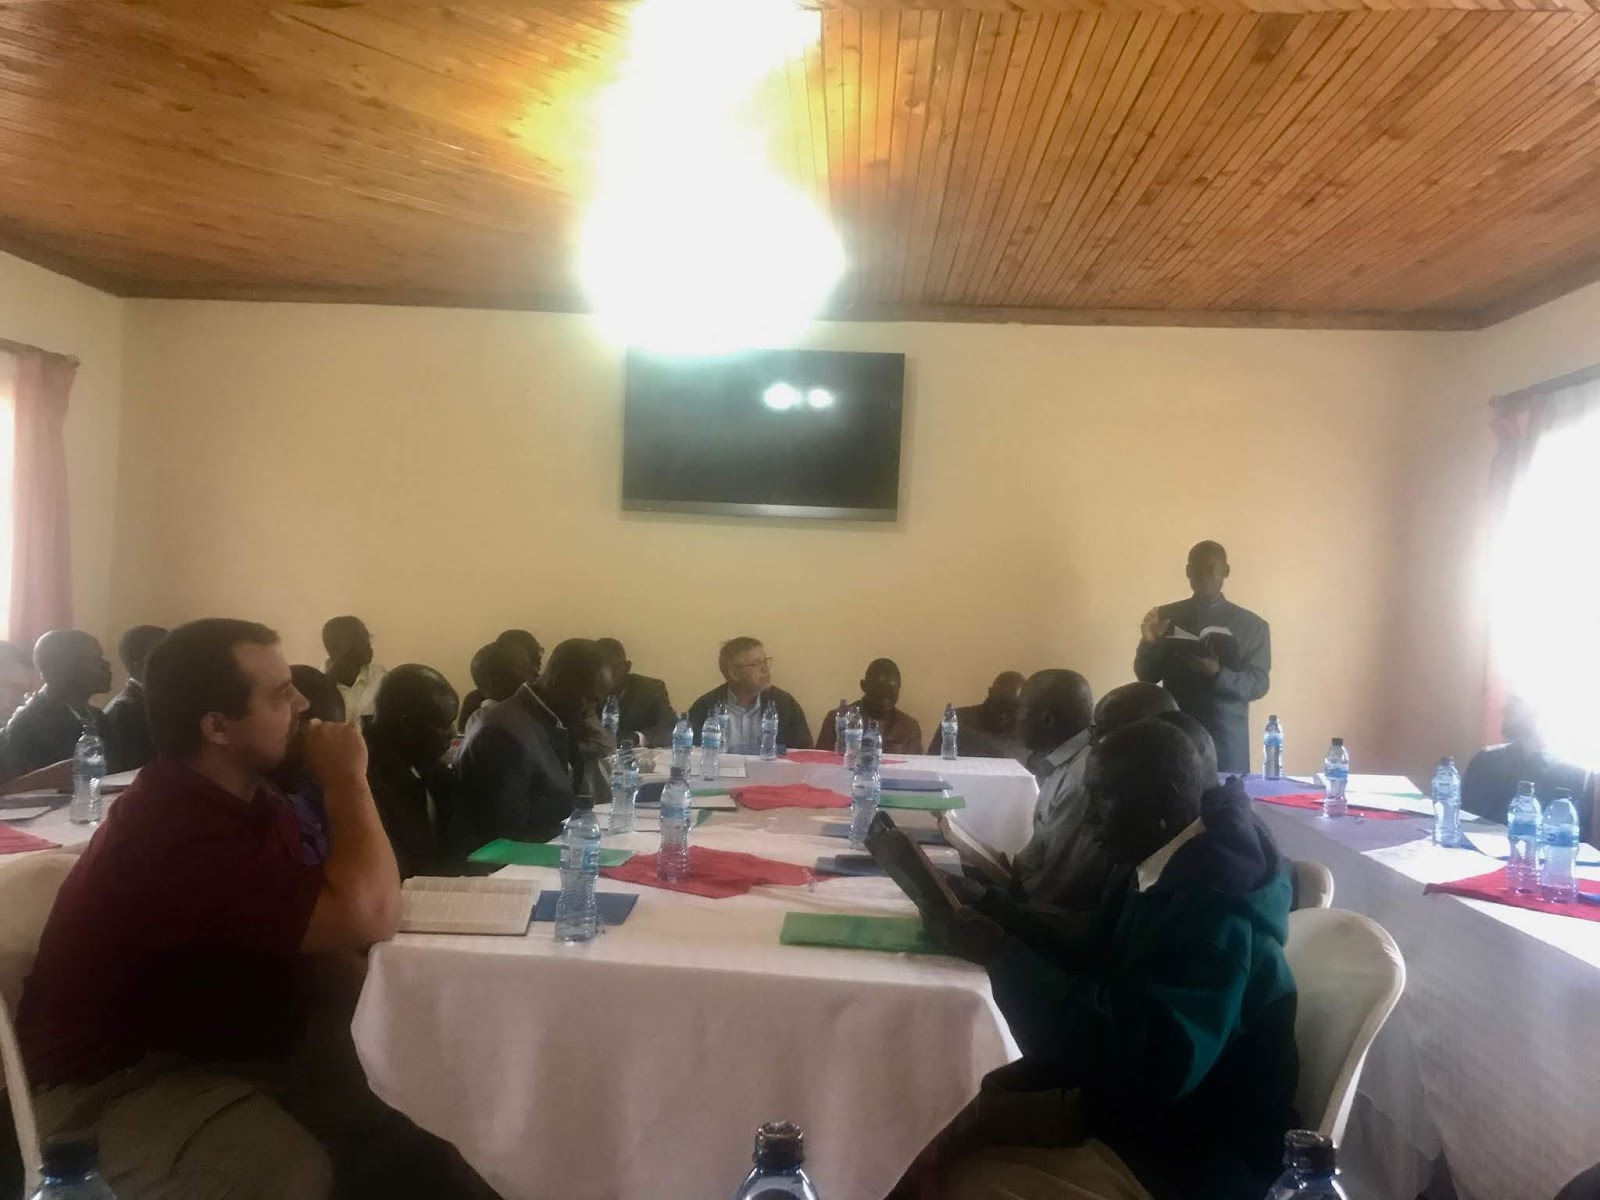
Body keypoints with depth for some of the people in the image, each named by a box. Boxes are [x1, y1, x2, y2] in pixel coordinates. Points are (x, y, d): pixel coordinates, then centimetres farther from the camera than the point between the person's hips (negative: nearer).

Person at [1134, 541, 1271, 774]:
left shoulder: (1251, 625, 2)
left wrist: (1219, 674, -21)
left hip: (1227, 739, -1)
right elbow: (1146, 677, 4)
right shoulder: (1165, 617, 5)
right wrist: (1148, 643, -15)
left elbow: (1258, 685, -3)